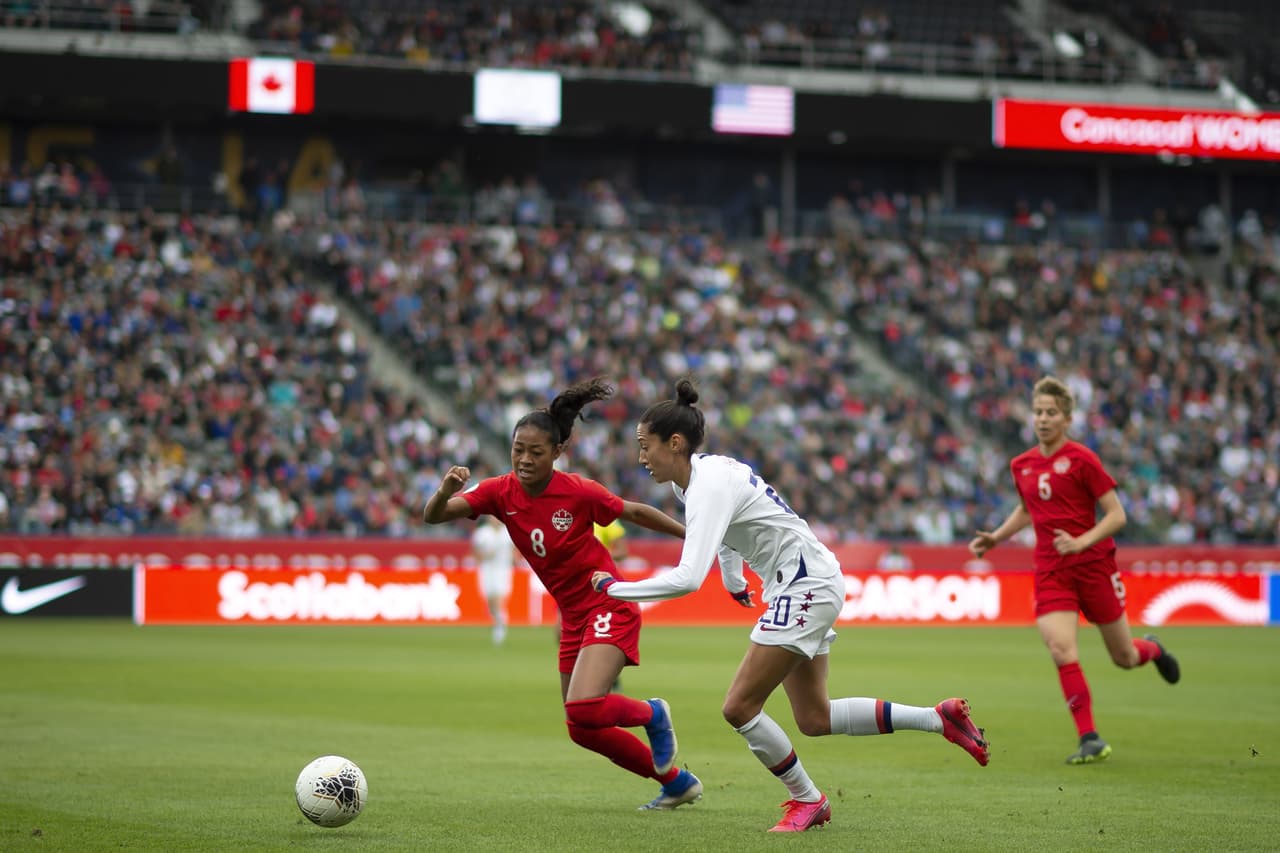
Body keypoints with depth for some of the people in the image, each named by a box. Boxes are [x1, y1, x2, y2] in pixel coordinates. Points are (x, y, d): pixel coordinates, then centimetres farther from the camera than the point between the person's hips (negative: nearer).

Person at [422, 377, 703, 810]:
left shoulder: (579, 492, -18)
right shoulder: (501, 492, -8)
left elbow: (636, 512, -2)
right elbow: (432, 516, -16)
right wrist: (445, 491, -39)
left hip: (608, 609, -6)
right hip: (573, 619, 6)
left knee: (583, 710, -27)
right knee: (583, 731, 11)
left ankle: (652, 714, 6)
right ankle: (677, 782, 30)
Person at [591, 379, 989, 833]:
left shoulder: (709, 487, -23)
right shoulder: (703, 471, 6)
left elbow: (687, 578, -34)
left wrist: (615, 586, -23)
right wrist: (734, 583, 40)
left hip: (806, 586, -10)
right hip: (804, 587, 10)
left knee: (739, 707, -9)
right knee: (815, 719, 12)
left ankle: (808, 800, 7)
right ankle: (941, 717, 17)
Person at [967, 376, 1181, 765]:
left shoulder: (1081, 459, -10)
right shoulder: (1021, 465, 7)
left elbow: (1116, 515, -10)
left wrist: (1081, 542, -23)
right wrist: (995, 538, 14)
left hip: (1093, 564, -3)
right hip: (1050, 571, 3)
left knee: (1124, 657, 7)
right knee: (1061, 651, -18)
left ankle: (1152, 648, 45)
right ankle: (1090, 739, -13)